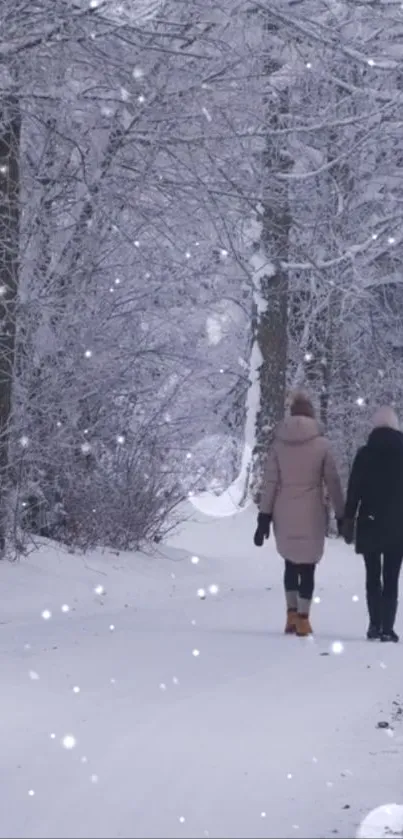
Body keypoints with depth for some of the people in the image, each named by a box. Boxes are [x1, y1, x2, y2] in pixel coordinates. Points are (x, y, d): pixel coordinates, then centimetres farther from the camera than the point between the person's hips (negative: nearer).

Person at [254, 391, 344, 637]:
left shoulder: (279, 443, 0)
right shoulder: (322, 444, -5)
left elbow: (270, 482, -1)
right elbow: (333, 483, -2)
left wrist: (264, 517, 3)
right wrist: (342, 516, 5)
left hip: (284, 514, 2)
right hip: (311, 514, -2)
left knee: (291, 562, 20)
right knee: (308, 566, 5)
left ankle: (292, 614, 14)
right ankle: (303, 620, 2)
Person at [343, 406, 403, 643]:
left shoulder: (365, 454, -1)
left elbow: (354, 490, -4)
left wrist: (348, 520, 1)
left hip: (370, 524, 0)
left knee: (373, 576, 12)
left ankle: (376, 625, 2)